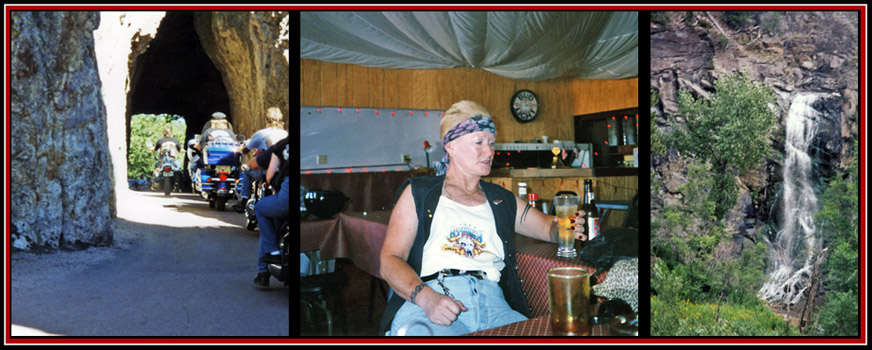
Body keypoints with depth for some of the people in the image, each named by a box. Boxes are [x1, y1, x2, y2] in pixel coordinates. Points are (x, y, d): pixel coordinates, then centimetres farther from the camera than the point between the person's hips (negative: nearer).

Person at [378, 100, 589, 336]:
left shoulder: (502, 200, 26)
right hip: (423, 306, -4)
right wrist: (426, 297, -17)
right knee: (419, 332, -41)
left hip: (491, 303, 4)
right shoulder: (419, 193, 14)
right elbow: (390, 259, 4)